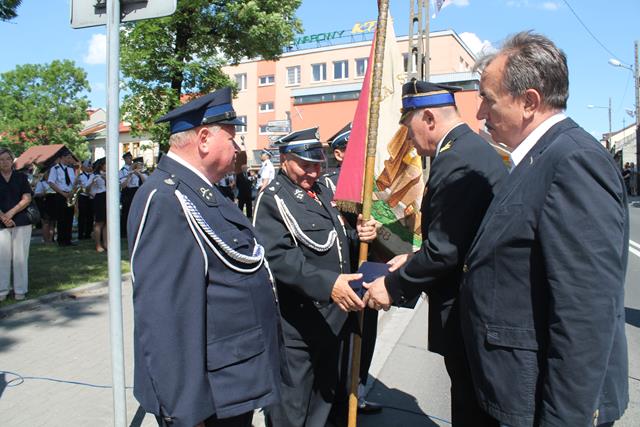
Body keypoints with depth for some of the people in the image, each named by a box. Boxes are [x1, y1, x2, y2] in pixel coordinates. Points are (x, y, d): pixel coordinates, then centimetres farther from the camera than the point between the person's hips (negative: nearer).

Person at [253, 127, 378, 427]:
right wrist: (327, 283, -36)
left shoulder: (323, 192, 14)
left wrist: (358, 234, 0)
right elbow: (276, 256, -25)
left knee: (326, 398, 24)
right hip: (297, 324, -8)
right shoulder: (272, 199, -12)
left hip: (335, 317, 8)